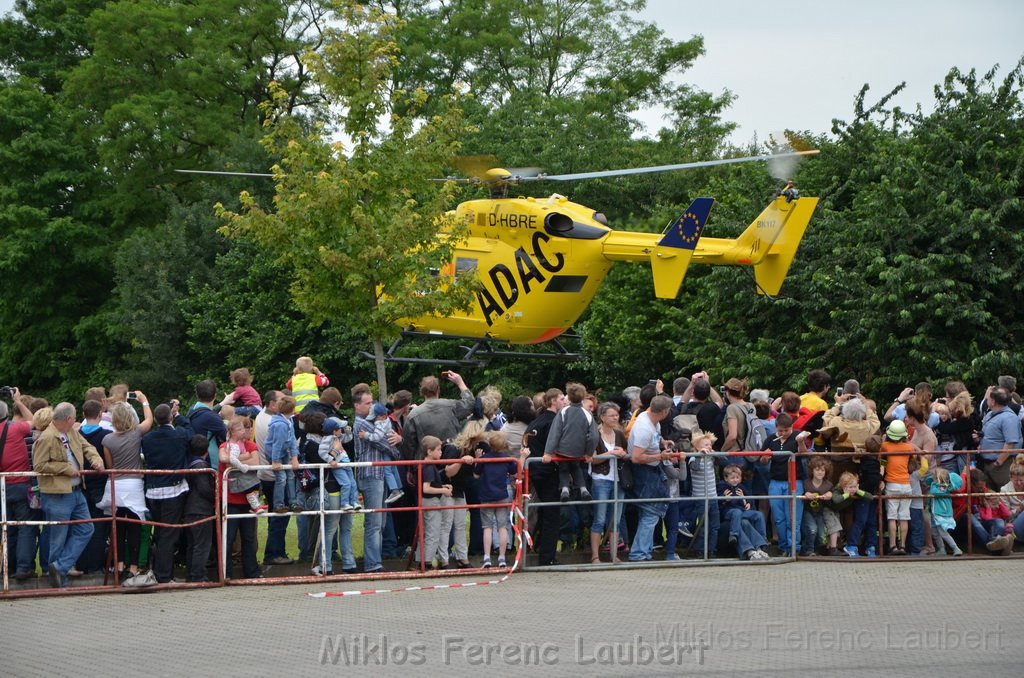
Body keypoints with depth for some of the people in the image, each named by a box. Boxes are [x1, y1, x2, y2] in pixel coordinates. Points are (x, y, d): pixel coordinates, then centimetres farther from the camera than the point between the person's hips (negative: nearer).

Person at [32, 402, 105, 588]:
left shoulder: (73, 433, 9)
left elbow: (87, 447, 21)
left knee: (85, 529, 7)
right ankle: (59, 581, 9)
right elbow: (39, 466, -19)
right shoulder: (46, 439, -17)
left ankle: (59, 567, 7)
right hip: (57, 495, -9)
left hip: (76, 492, 9)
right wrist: (66, 468, -17)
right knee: (59, 539, -1)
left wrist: (96, 459, -1)